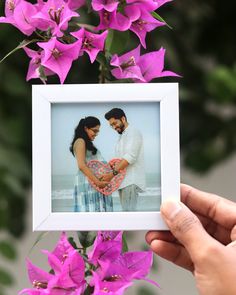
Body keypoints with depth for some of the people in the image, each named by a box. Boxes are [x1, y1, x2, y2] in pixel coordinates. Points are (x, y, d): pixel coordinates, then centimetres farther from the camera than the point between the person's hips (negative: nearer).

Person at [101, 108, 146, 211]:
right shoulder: (122, 136, 25)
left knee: (128, 210, -16)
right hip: (123, 181, 9)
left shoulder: (133, 133, -4)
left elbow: (130, 157, -16)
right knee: (126, 210, 4)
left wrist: (113, 173, -20)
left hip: (131, 181, -9)